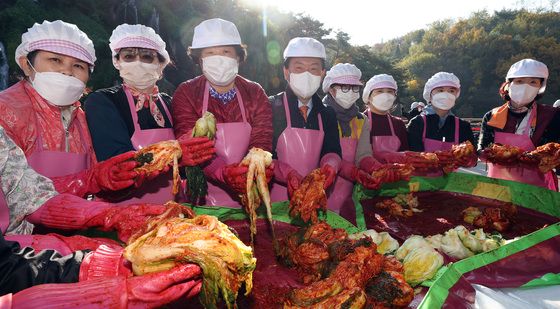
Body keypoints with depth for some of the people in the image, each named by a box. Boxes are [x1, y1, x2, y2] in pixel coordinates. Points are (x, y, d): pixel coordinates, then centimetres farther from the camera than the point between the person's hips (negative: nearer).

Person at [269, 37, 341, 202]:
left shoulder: (328, 113, 10)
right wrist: (286, 172, -25)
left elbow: (332, 150, 4)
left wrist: (330, 165, -18)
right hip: (277, 196, -3)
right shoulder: (270, 107, -5)